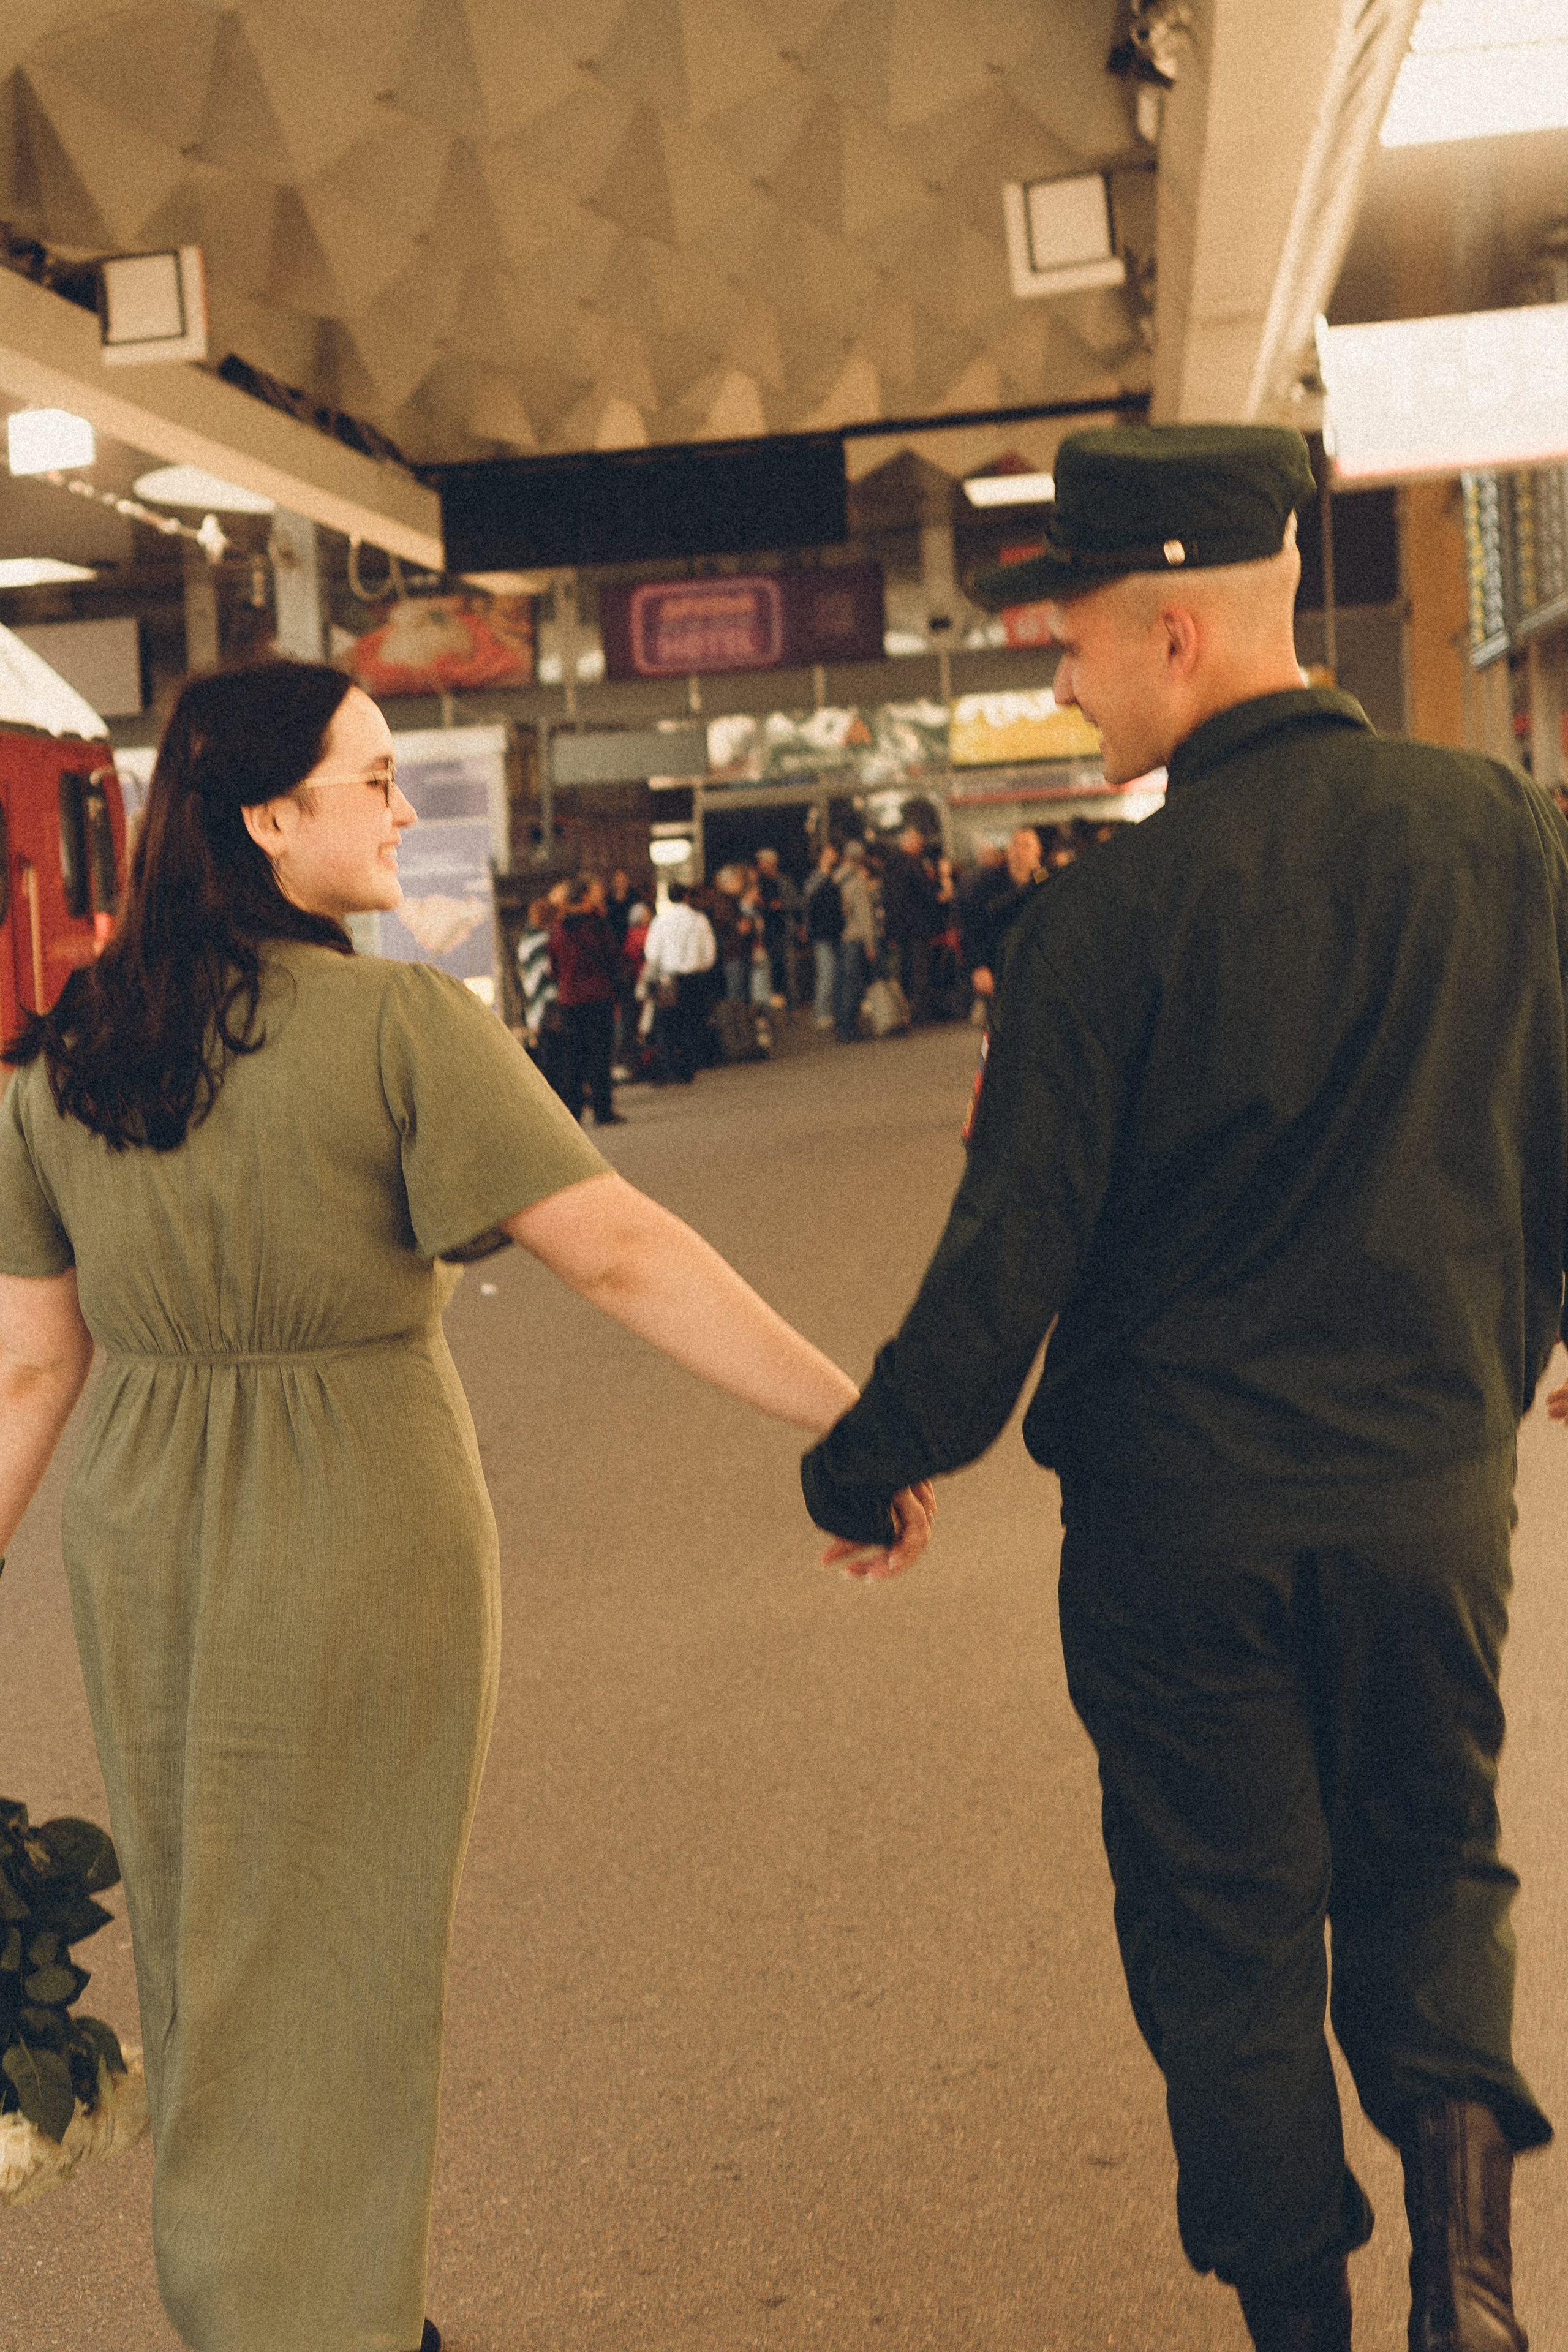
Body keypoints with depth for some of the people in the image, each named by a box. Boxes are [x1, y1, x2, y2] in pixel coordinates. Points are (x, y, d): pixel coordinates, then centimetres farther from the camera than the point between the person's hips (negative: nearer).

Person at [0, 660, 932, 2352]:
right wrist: (845, 1418, -19)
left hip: (138, 1545, 6)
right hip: (356, 1535, -5)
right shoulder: (400, 1026, -17)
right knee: (332, 1959, 13)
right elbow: (619, 1254, -22)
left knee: (206, 1947, 23)